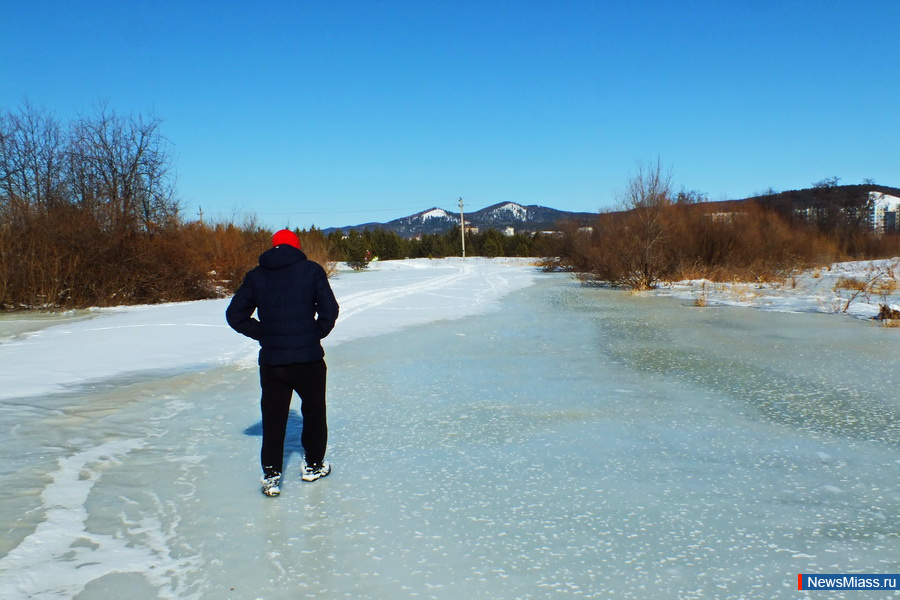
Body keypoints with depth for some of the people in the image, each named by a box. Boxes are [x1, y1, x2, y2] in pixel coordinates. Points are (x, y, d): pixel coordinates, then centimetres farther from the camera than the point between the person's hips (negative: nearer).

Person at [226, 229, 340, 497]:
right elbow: (329, 309, -8)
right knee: (314, 411, 17)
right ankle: (313, 465, 28)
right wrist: (316, 334, 6)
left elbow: (235, 315, 3)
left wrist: (263, 334, 9)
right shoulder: (312, 270, -2)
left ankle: (271, 474, 8)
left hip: (271, 360, 2)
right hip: (308, 357, -2)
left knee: (273, 416, 10)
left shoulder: (256, 276, 5)